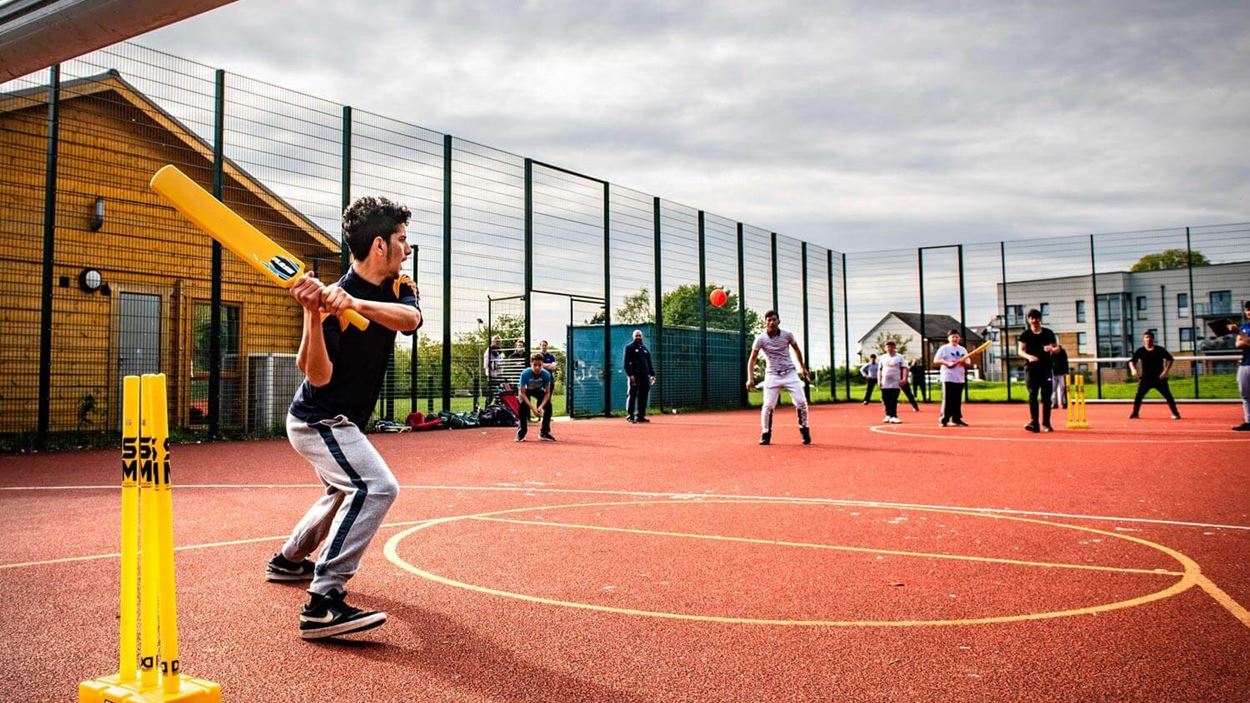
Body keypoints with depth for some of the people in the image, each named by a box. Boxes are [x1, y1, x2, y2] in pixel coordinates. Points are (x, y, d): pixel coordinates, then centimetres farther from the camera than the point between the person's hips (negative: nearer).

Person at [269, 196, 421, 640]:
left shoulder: (399, 289, -4)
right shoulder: (332, 298, -24)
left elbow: (410, 319, -28)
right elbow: (317, 376, -31)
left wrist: (355, 303, -44)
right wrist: (313, 315, -44)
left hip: (342, 423, 9)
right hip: (318, 420, -9)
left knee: (346, 491, 30)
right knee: (377, 487, -28)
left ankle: (288, 560, 51)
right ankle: (323, 603, -30)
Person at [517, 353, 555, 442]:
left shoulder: (546, 374, -30)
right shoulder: (525, 373, -36)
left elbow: (547, 393, -21)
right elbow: (522, 393, -32)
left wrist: (541, 406, -37)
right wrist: (532, 408, -40)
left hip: (538, 390, 2)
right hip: (525, 390, -2)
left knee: (548, 405, -17)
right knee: (523, 405, -29)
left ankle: (544, 432, -1)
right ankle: (522, 431, -9)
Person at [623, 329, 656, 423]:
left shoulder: (645, 348, 21)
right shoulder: (629, 347, 2)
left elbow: (649, 363, 23)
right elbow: (626, 362, -6)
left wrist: (652, 374, 13)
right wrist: (630, 374, -16)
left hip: (644, 376, 6)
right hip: (634, 376, -6)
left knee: (643, 396, 4)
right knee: (632, 395, -6)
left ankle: (640, 416, 9)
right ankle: (630, 416, -4)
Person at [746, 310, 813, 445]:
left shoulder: (787, 335, -3)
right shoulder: (761, 339, -8)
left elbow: (797, 350, 16)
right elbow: (752, 359, -4)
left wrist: (802, 367, 19)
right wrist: (750, 378, -12)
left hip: (790, 373, 1)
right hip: (772, 375, -1)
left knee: (801, 402, -6)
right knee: (768, 405, -8)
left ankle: (804, 429, 13)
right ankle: (766, 434, 8)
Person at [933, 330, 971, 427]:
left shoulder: (963, 349, 14)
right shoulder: (944, 348, 0)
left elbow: (968, 364, 14)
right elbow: (936, 361, -6)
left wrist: (964, 362, -8)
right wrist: (947, 363, -19)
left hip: (960, 378, 5)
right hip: (948, 378, -5)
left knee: (958, 400, 6)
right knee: (947, 399, -7)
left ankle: (956, 419, 13)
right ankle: (944, 420, -3)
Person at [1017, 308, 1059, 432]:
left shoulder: (1048, 333, 8)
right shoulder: (1025, 335, 5)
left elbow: (1057, 347, 14)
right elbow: (1020, 351, -1)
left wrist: (1051, 349, -11)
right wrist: (1029, 356, -23)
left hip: (1046, 367, 1)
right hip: (1031, 367, -1)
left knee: (1046, 396, 1)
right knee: (1033, 395, -7)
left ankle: (1046, 424, 9)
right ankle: (1034, 423, -9)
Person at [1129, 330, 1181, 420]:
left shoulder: (1160, 350, -2)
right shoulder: (1140, 351, 0)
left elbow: (1170, 359, 3)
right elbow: (1132, 361, 1)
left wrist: (1166, 370, -10)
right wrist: (1133, 369, -20)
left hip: (1159, 378, -1)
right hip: (1145, 379, 1)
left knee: (1168, 396, 0)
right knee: (1138, 396, -6)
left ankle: (1175, 413, 11)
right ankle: (1135, 414, 6)